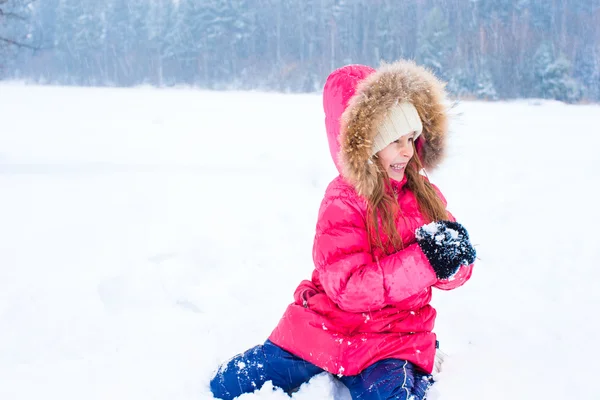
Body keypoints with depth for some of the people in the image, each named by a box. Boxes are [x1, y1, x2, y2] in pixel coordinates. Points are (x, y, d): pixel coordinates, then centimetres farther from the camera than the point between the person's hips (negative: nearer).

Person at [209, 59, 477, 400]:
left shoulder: (426, 195, 4)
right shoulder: (344, 201, -12)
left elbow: (451, 274, 5)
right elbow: (349, 288, -22)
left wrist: (455, 253, -20)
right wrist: (422, 260, -29)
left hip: (395, 341, 2)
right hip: (329, 330, -1)